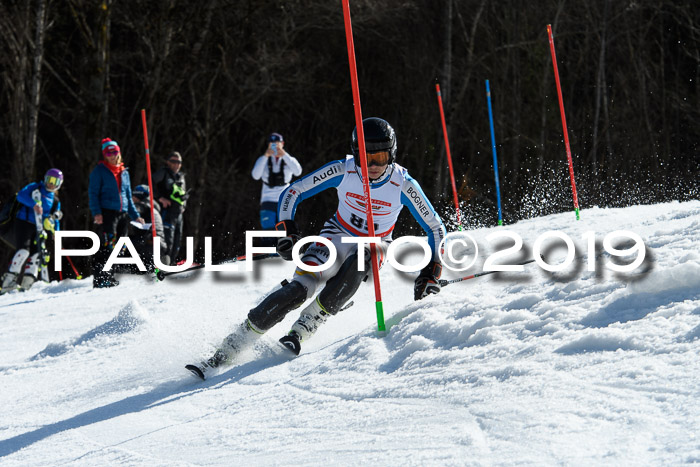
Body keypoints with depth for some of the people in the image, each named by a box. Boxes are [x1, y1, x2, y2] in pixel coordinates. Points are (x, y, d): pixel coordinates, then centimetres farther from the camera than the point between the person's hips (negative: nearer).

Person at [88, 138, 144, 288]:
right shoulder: (99, 170, 4)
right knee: (108, 245, -16)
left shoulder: (124, 172, 21)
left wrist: (135, 216, 23)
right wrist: (96, 212, -14)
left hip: (123, 214, 6)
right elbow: (93, 193, -1)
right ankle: (100, 278, -18)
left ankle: (109, 277, 7)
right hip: (106, 213, -6)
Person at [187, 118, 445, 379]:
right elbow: (292, 193, -9)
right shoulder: (343, 171, -17)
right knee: (300, 288, -26)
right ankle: (226, 352, -27)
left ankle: (301, 331, -34)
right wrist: (288, 231, -23)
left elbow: (435, 229, -9)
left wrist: (430, 272, -20)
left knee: (358, 260, -39)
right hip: (338, 236, 0)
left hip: (375, 247, 0)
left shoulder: (403, 185, -19)